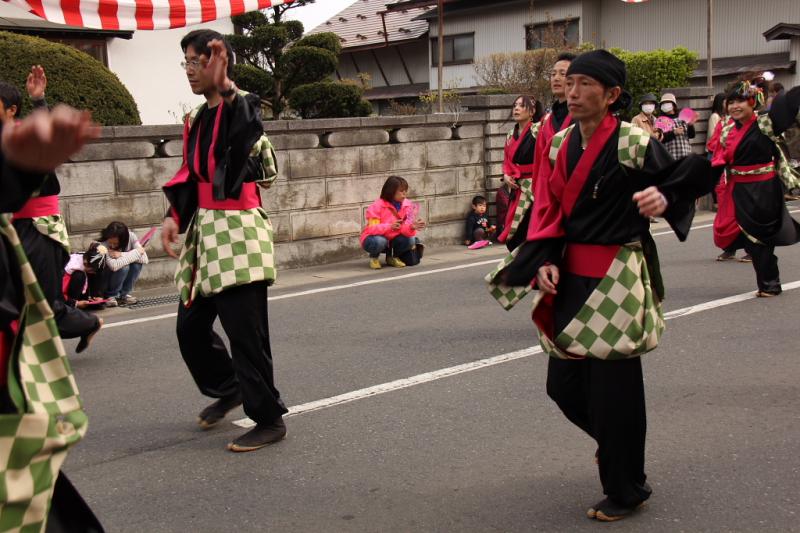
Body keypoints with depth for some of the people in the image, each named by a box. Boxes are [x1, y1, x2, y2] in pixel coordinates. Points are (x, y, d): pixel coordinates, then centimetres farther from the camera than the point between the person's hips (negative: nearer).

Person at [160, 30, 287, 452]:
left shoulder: (242, 108, -9)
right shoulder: (198, 119, 13)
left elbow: (245, 131, -31)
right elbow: (189, 176, 15)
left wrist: (221, 80, -27)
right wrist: (174, 219, 3)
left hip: (237, 233, -8)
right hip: (203, 232, 8)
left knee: (245, 333, -5)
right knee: (190, 326, 14)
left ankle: (269, 420, 9)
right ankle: (227, 390, 37)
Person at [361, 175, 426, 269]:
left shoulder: (408, 205, -9)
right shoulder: (377, 206, -20)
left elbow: (404, 228, -15)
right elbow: (372, 228, -26)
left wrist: (411, 226, -38)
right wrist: (390, 227, -41)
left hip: (392, 240, 4)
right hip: (376, 238, -4)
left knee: (410, 240, -24)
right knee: (380, 241, -38)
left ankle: (392, 257, 5)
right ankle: (374, 257, -1)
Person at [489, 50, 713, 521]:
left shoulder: (635, 143, -12)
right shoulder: (560, 145, 7)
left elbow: (692, 177, -5)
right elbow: (548, 209, 8)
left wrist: (664, 199, -25)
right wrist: (546, 261, -6)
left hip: (617, 279, -6)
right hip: (571, 277, 7)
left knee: (613, 388, 0)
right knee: (563, 384, 12)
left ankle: (626, 491, 19)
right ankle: (615, 444, 42)